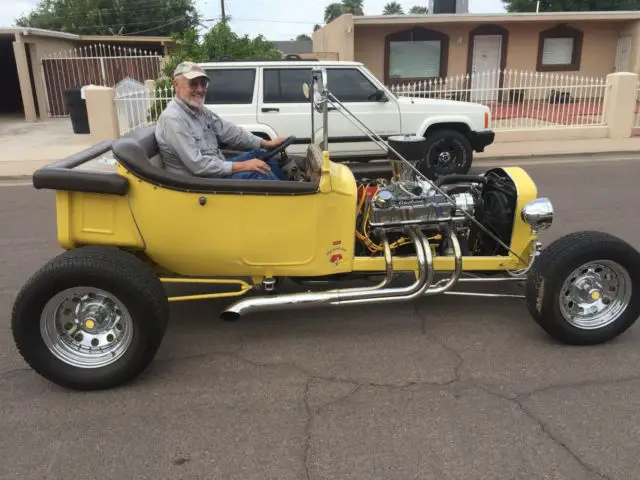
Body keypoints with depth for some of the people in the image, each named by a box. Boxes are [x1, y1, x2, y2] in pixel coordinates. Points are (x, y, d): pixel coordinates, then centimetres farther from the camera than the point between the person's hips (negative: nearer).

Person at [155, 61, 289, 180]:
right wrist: (242, 166, -23)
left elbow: (230, 131, 9)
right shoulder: (173, 118, -22)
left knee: (261, 154, 10)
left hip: (215, 168, 10)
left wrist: (266, 143, -1)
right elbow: (198, 165, -26)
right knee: (258, 174, -19)